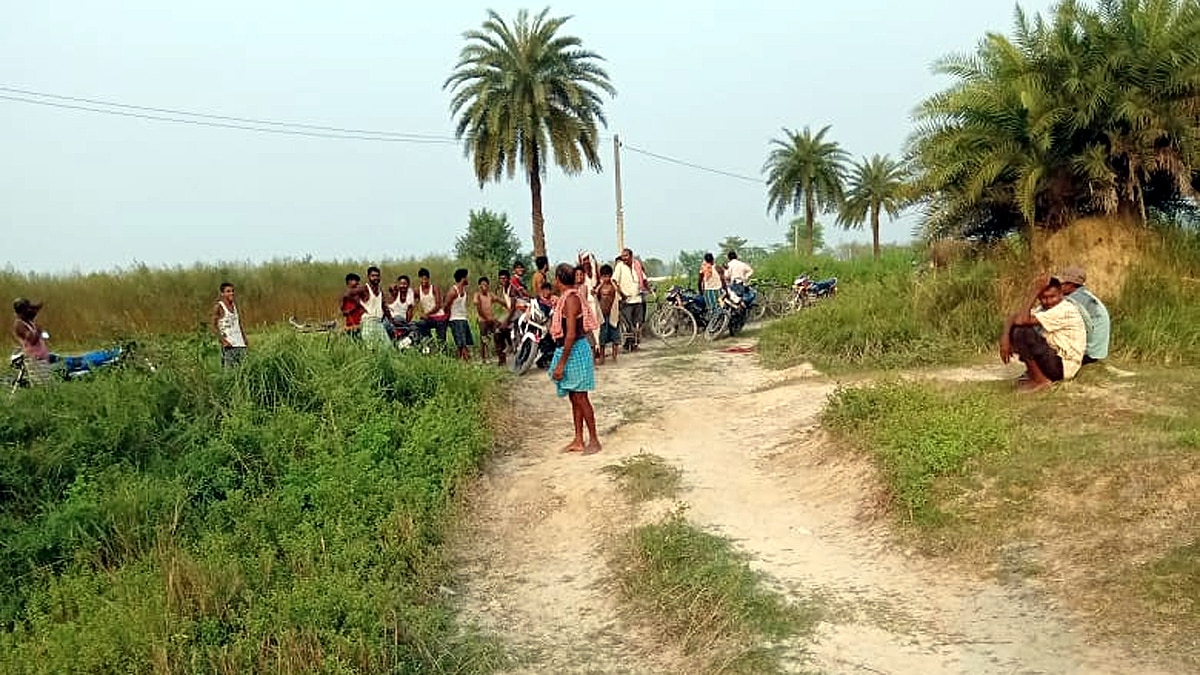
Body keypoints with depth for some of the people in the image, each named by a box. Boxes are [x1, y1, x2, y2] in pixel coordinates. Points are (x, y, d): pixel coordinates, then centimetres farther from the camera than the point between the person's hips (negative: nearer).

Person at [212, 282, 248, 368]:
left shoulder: (235, 304, 12)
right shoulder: (219, 307, -5)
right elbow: (214, 326, -8)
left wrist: (245, 338, 11)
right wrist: (223, 340, -17)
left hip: (240, 343, 6)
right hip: (228, 344, -6)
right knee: (228, 368, -7)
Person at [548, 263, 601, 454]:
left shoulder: (571, 299, -18)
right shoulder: (566, 298, 11)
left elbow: (571, 334, -23)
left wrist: (561, 363, -22)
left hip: (574, 351, -10)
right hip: (567, 350, 10)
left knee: (580, 398, -3)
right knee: (574, 399, 12)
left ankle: (593, 440, 5)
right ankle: (578, 441, 19)